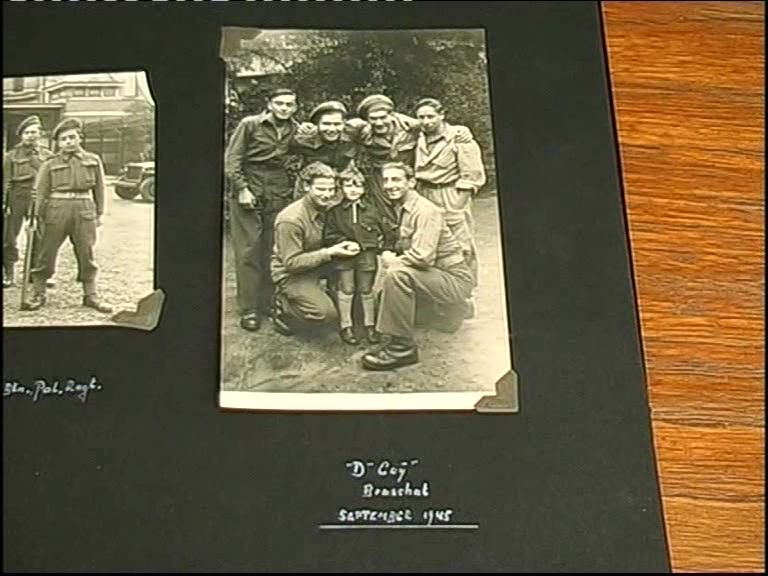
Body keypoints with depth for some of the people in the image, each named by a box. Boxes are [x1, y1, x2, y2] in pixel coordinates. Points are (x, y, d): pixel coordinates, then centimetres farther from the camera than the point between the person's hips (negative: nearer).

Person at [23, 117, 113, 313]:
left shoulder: (93, 160, 10)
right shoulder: (50, 164, 4)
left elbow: (99, 188, 14)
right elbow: (40, 192, 4)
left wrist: (99, 214, 11)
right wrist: (37, 217, -2)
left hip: (84, 210, 1)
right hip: (56, 209, -1)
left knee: (87, 254, 5)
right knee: (46, 253, 2)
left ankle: (90, 295, 15)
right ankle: (38, 294, 13)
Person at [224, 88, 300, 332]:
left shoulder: (296, 131, 9)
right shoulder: (249, 125, -1)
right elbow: (231, 159, -3)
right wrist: (241, 189, -11)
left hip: (279, 193, 3)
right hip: (248, 190, -3)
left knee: (275, 251, 2)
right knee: (248, 251, -4)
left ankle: (268, 303, 12)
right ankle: (249, 309, -1)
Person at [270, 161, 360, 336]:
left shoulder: (332, 208, -4)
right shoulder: (290, 220, -25)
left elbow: (339, 237, 10)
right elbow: (292, 262, -23)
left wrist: (349, 245, -17)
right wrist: (329, 252, -30)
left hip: (321, 265, 7)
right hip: (292, 274, -7)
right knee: (325, 313, -27)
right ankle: (283, 310, 3)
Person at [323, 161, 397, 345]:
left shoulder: (371, 209, 4)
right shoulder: (336, 211, -1)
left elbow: (386, 232, 10)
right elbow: (330, 235, -2)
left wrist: (386, 248, 0)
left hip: (367, 255, 1)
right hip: (344, 256, -1)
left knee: (366, 290, 10)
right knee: (346, 289, 3)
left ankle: (370, 325, 23)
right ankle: (345, 325, 14)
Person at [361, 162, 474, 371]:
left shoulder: (425, 211, -19)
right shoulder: (401, 209, 10)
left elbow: (422, 256, -29)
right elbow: (405, 248, 19)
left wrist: (392, 261, -13)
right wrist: (389, 256, -2)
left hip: (455, 280, -10)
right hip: (435, 277, 10)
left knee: (398, 273, -31)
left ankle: (402, 347, -24)